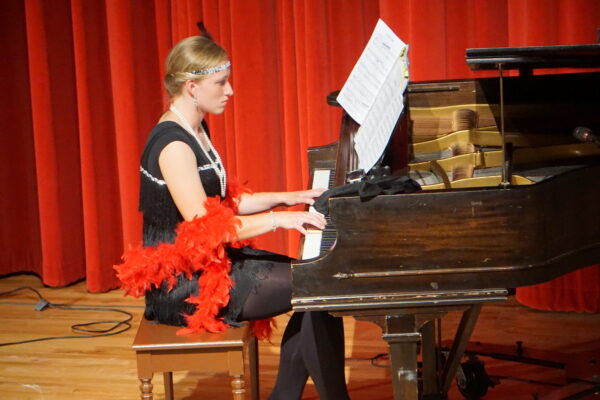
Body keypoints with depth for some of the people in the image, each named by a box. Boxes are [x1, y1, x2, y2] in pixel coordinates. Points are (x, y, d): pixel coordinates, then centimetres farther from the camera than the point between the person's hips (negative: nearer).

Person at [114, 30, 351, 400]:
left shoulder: (196, 130, 10)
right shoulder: (173, 144, -21)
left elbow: (226, 202, 15)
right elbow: (203, 229, -25)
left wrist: (288, 198, 6)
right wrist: (278, 220, -25)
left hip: (210, 261, 10)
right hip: (184, 283, -10)